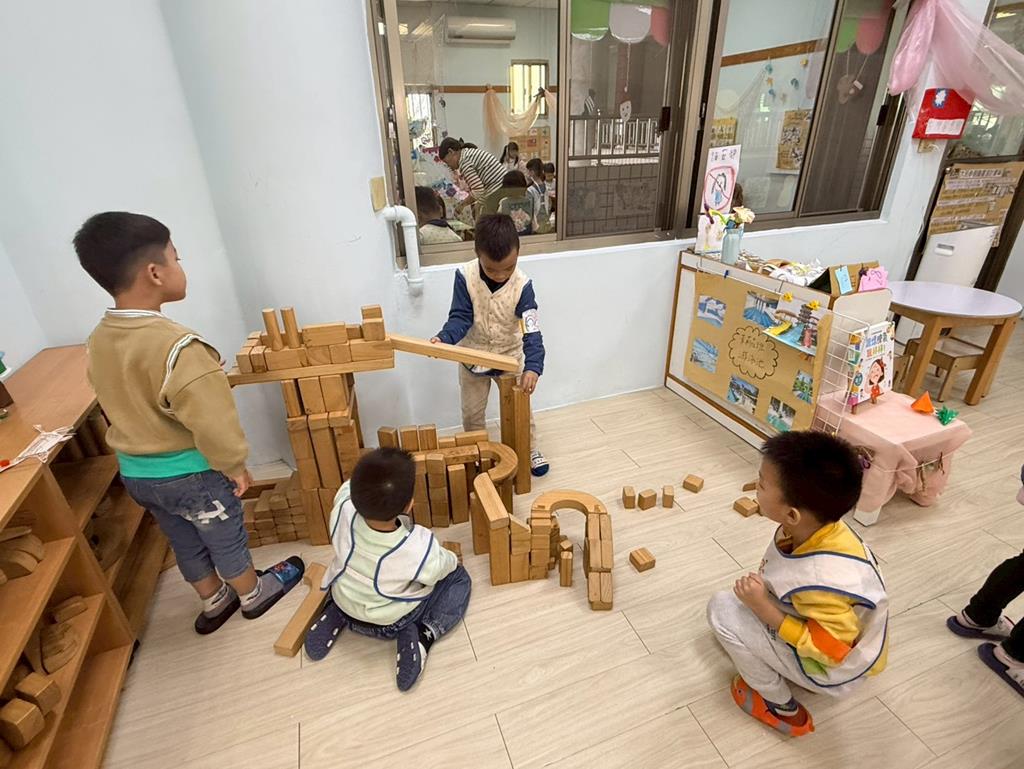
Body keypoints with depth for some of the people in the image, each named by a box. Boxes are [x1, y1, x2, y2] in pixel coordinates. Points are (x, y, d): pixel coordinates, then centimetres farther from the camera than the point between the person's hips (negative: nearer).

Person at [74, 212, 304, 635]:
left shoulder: (98, 341, -5)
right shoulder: (177, 346, -31)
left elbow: (120, 405, 8)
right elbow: (213, 425, -29)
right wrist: (235, 466, -12)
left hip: (134, 471, 7)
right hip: (190, 473, -7)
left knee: (184, 541, 25)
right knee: (225, 539, 18)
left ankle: (214, 603, 47)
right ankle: (253, 595, 43)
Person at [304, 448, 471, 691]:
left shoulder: (343, 509, -34)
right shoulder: (421, 549, -38)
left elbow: (351, 487, -7)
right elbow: (443, 567, -12)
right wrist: (451, 558, 8)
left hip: (344, 605, 4)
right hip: (393, 622, -3)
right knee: (459, 578, 12)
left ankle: (333, 616, 14)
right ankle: (422, 636, -6)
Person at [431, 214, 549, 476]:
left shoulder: (522, 285, -23)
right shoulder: (465, 277, -21)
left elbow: (531, 330, -28)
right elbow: (461, 317, -18)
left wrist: (533, 366, -42)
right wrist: (443, 339, -38)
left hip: (511, 356, -1)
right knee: (471, 414, 15)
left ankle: (531, 450, 38)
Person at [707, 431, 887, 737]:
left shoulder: (822, 580, -42)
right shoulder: (817, 524, -19)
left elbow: (831, 650, -27)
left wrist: (765, 609, -29)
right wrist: (761, 589, -6)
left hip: (832, 667, -7)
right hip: (837, 634, 7)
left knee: (722, 609, -17)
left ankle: (781, 708, 4)